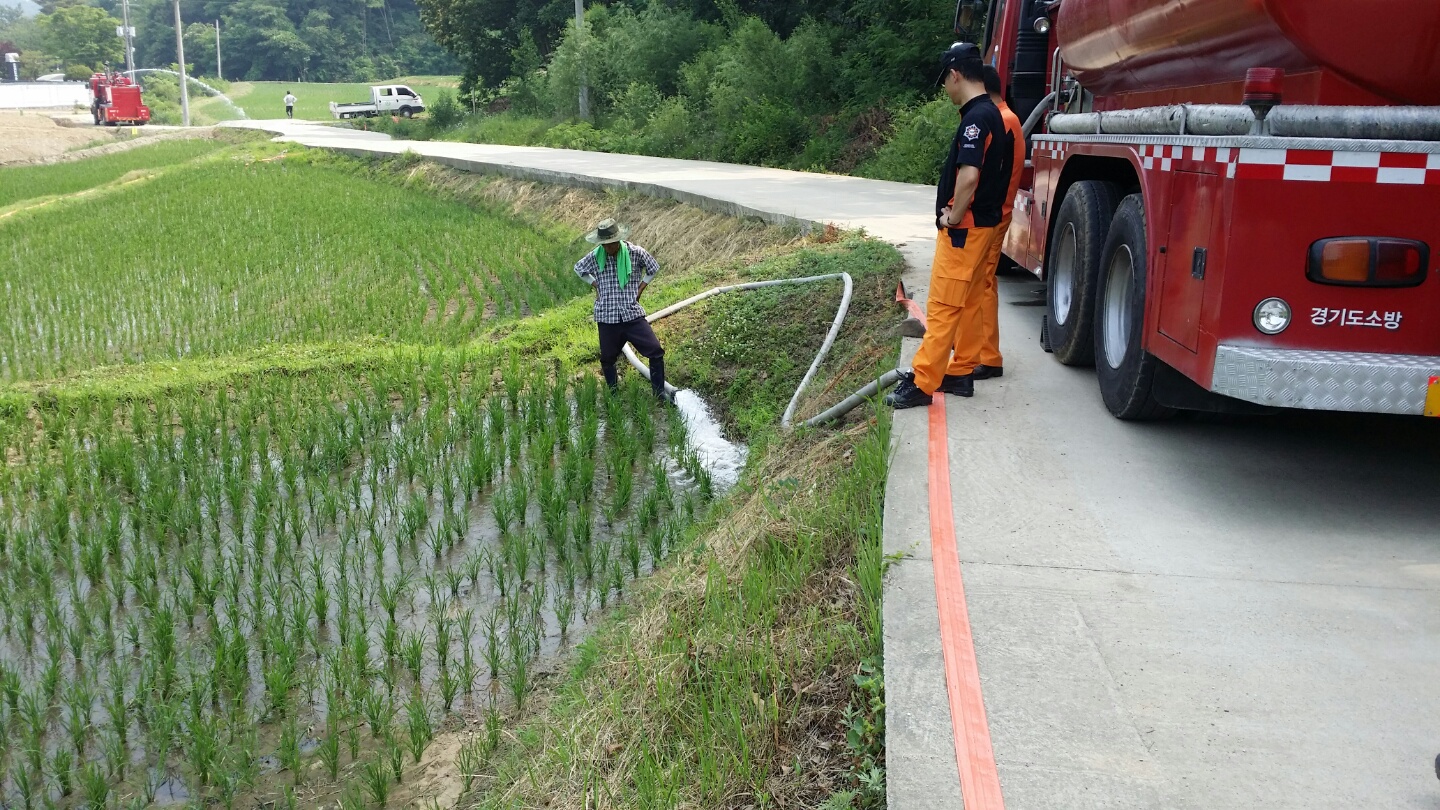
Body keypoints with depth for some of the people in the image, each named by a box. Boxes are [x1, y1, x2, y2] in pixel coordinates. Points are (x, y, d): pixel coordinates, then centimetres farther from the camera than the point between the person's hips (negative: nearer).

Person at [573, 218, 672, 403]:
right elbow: (578, 269, 16)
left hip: (633, 314, -1)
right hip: (607, 317, 1)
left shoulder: (636, 252, -8)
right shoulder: (595, 257, -5)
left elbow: (654, 268, 10)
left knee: (656, 350, -8)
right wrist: (596, 285, 7)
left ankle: (659, 392, 7)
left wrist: (640, 288, 3)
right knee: (607, 358, 11)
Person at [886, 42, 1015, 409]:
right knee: (967, 302, 14)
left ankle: (922, 384, -5)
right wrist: (956, 214, 11)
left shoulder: (976, 117, -18)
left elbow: (969, 176, -30)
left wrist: (953, 217, -16)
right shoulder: (992, 115, 13)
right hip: (982, 224, 10)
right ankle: (961, 373, 22)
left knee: (942, 307, -8)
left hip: (964, 228, -10)